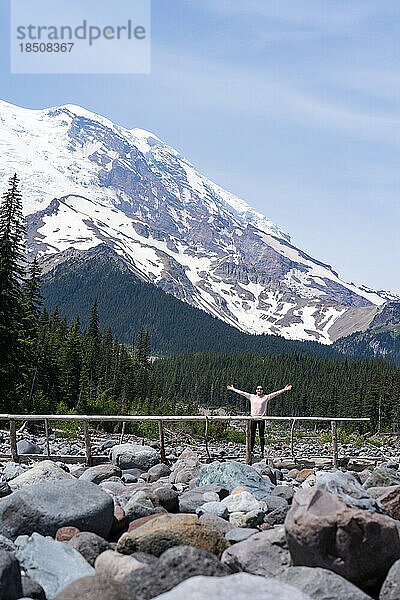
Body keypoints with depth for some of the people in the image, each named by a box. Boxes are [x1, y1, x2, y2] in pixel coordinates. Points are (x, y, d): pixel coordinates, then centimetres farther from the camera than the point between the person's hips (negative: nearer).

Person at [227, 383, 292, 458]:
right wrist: (232, 389, 13)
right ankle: (251, 451, 9)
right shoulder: (251, 396, 11)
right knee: (252, 436, 3)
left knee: (261, 436, 0)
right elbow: (242, 393, 13)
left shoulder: (266, 397, 6)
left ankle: (262, 452, 5)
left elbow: (275, 393, 1)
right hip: (253, 418, 2)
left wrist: (284, 390, -5)